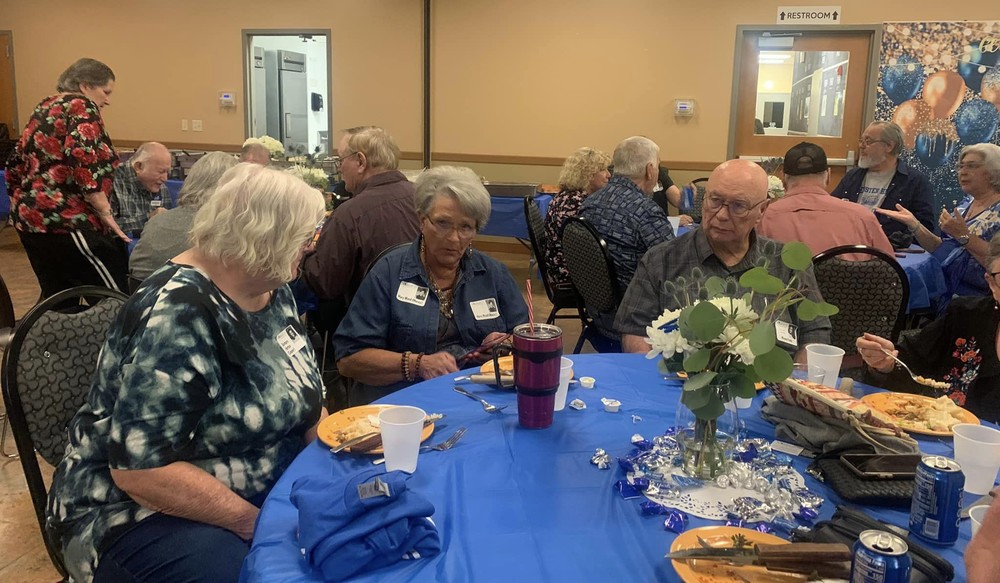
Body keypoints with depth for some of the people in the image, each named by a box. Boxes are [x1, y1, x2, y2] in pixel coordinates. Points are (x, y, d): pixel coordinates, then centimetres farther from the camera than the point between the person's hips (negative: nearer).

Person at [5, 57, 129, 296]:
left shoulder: (45, 108, 19)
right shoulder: (81, 106, -7)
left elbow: (16, 165, 21)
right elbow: (84, 161, -23)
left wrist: (26, 203, 26)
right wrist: (105, 212, -20)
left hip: (30, 217, 10)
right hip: (65, 221, -10)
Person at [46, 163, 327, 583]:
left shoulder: (271, 290, 1)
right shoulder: (176, 316, -25)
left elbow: (297, 393, 13)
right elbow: (140, 467, -28)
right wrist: (257, 523, -25)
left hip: (261, 487, 8)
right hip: (141, 512, -7)